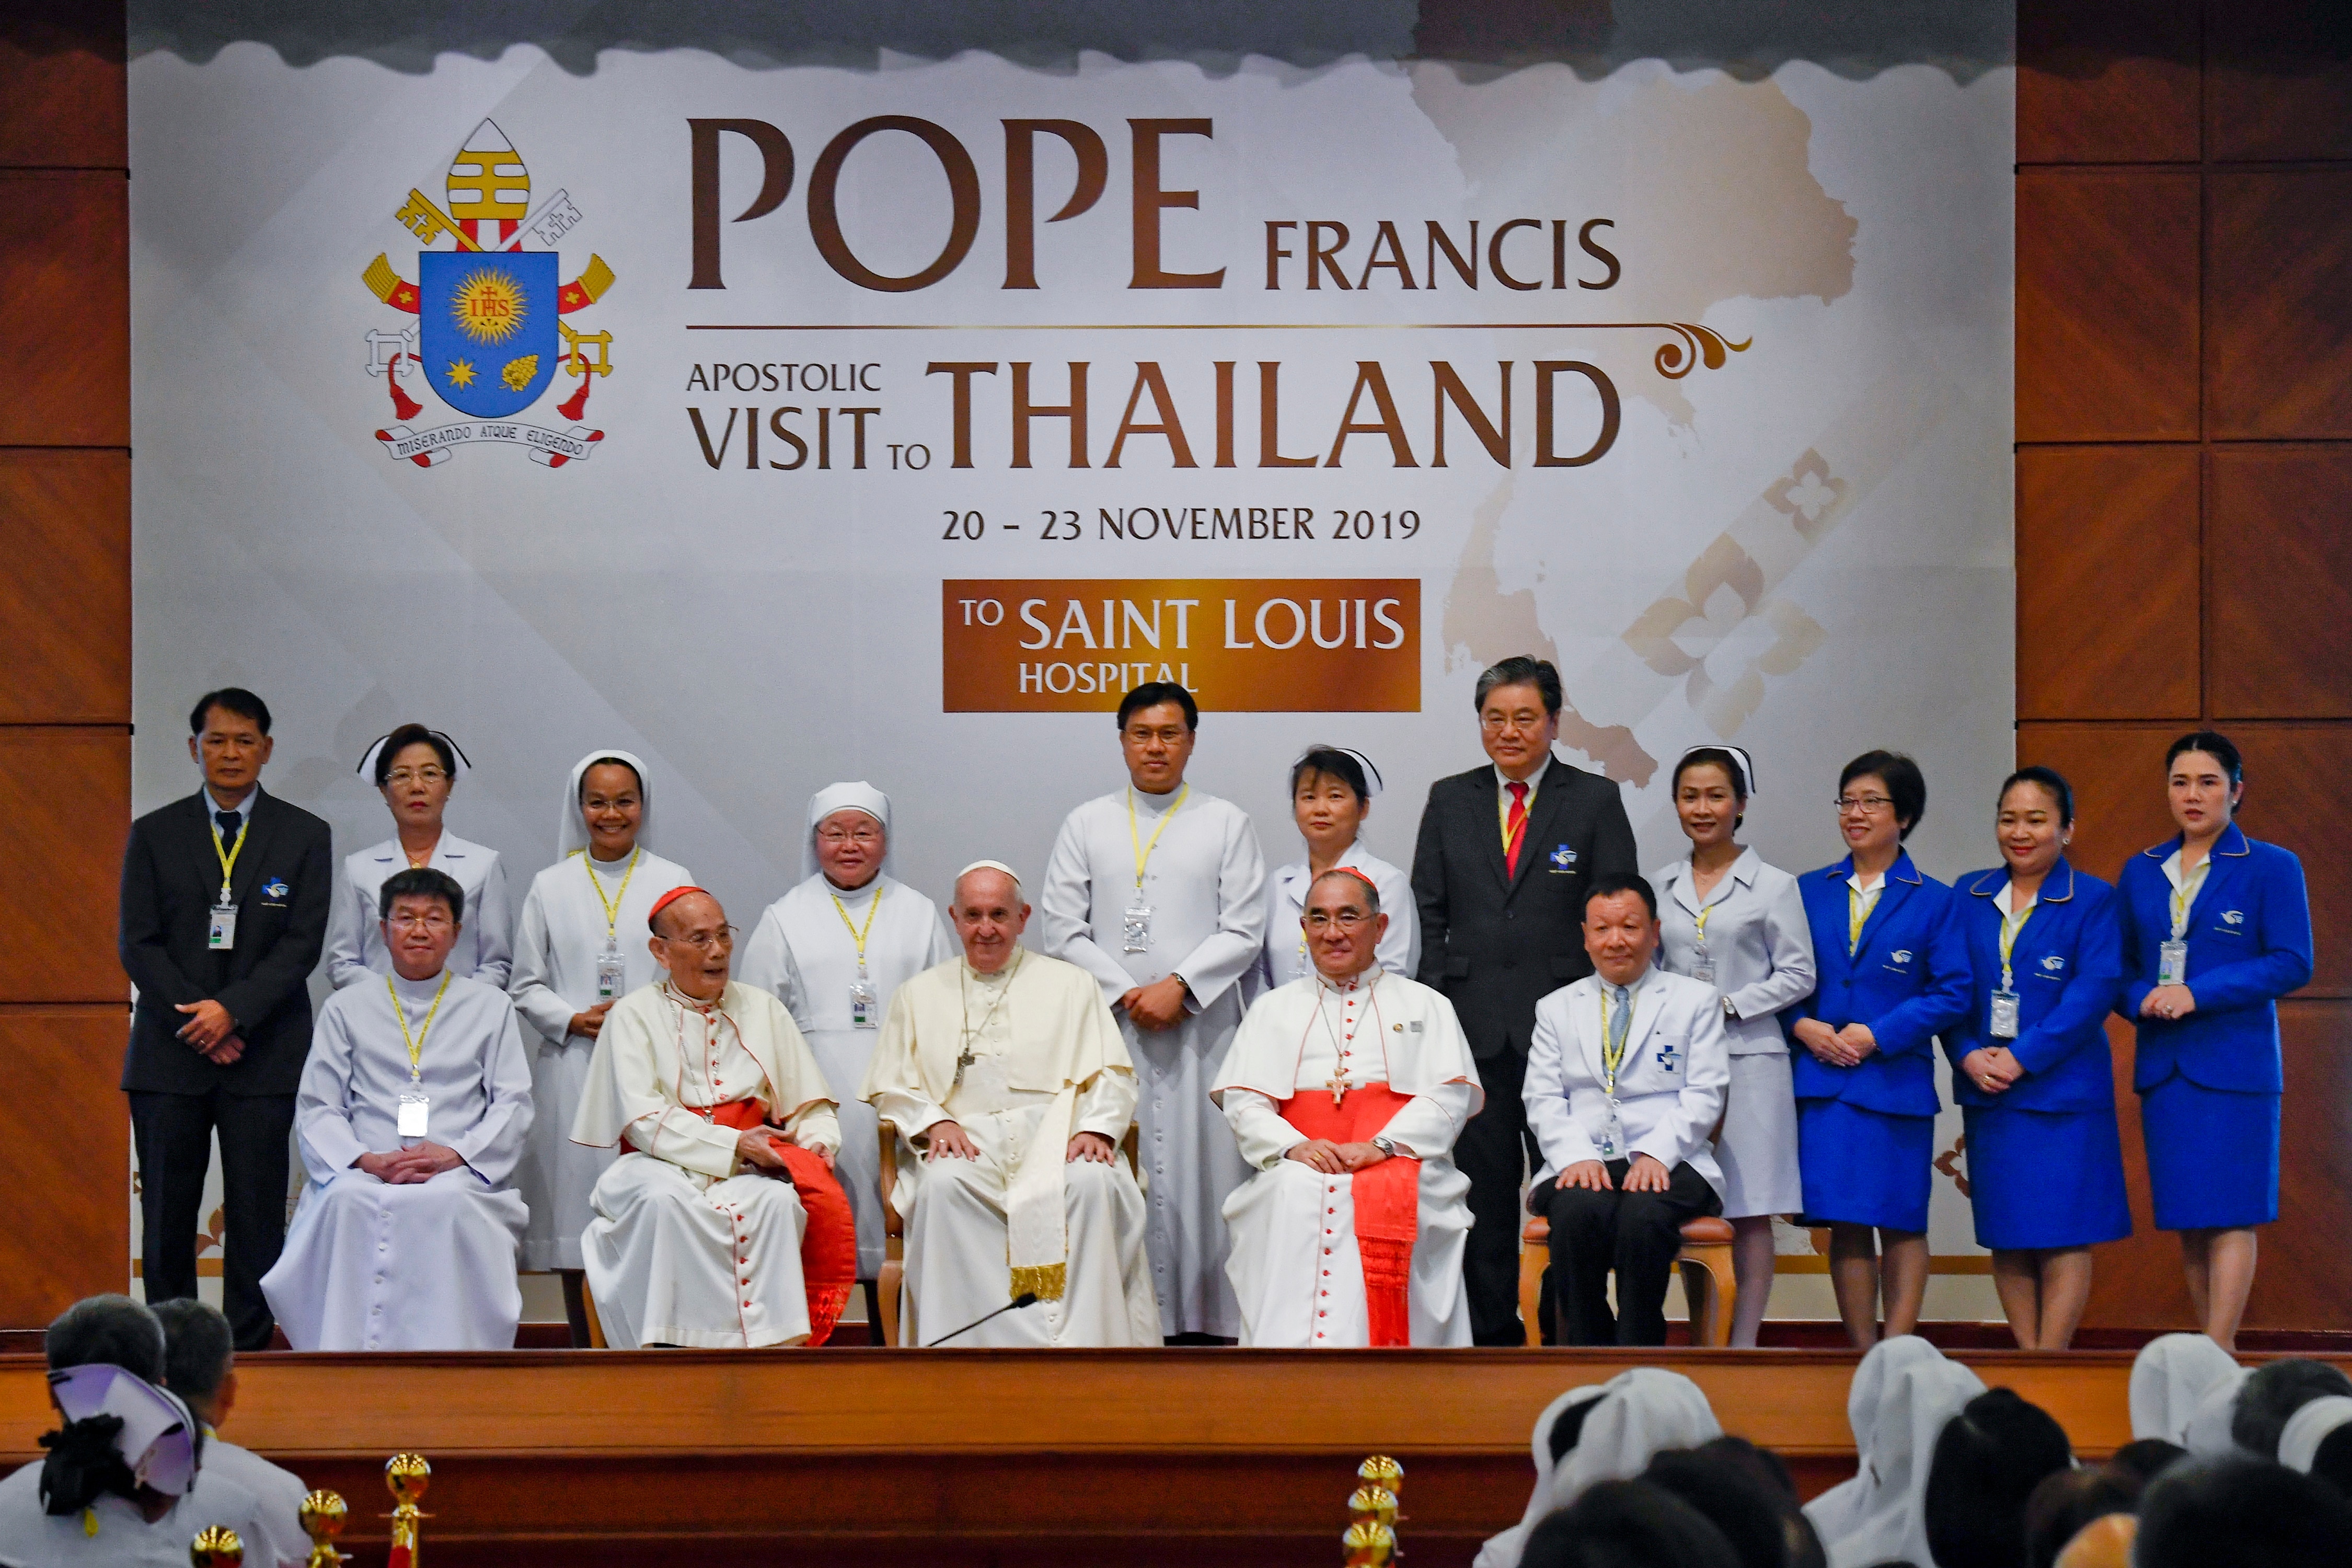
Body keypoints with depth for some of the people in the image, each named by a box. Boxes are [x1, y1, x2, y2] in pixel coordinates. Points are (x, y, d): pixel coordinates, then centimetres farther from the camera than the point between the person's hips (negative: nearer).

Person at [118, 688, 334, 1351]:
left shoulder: (304, 836, 7)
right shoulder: (154, 835, 9)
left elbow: (303, 945, -2)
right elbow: (137, 943, 3)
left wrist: (233, 1010, -14)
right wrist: (197, 1022, -9)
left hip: (264, 1053, -1)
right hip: (169, 1051, 1)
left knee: (257, 1216, -3)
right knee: (166, 1217, 1)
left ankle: (247, 1351, 1)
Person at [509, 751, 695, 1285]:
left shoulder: (673, 881, 9)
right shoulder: (550, 887, 12)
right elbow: (527, 986, 11)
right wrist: (574, 1020, -7)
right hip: (573, 1070, 1)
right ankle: (584, 1327, 2)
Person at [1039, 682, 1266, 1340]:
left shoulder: (1226, 824, 9)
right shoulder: (1086, 825, 12)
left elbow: (1243, 932, 2)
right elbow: (1062, 930, 6)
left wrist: (1179, 987, -11)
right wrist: (1125, 993, -6)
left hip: (1201, 1028, -1)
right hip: (1110, 1026, 1)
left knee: (1204, 1165, -5)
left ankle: (1207, 1319, -5)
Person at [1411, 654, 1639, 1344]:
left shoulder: (1596, 801, 4)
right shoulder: (1449, 801, 11)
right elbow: (1428, 916, 11)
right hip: (1473, 1023, 2)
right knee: (1482, 1184, 5)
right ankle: (1491, 1333, 12)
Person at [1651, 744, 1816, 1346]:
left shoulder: (1773, 886, 1)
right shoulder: (1662, 885, 11)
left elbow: (1797, 975, 0)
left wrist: (1730, 1004, -10)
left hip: (1748, 1057, -3)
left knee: (1750, 1212, -3)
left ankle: (1744, 1345, 1)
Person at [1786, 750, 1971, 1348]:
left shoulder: (1932, 901, 3)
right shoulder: (1810, 892, 11)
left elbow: (1953, 993, -3)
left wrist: (1878, 1036, -12)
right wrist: (1803, 1026, -8)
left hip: (1897, 1078, -2)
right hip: (1823, 1076, 2)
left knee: (1902, 1224, 0)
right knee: (1845, 1224, 1)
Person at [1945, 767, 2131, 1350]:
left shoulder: (2093, 901, -2)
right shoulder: (1970, 897, 11)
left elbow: (2096, 990, -12)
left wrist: (2022, 1058, -17)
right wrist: (1968, 1056, -10)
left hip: (2062, 1090, -4)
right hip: (1987, 1088, 4)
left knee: (2062, 1234, -5)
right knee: (2006, 1236, 6)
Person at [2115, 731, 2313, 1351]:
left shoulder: (2272, 868, -1)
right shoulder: (2141, 872, 14)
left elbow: (2292, 964, -8)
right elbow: (2119, 965, 16)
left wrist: (2199, 993, -16)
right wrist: (2142, 998, -7)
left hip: (2235, 1062, -5)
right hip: (2162, 1063, 5)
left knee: (2229, 1213, -9)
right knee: (2187, 1222, 5)